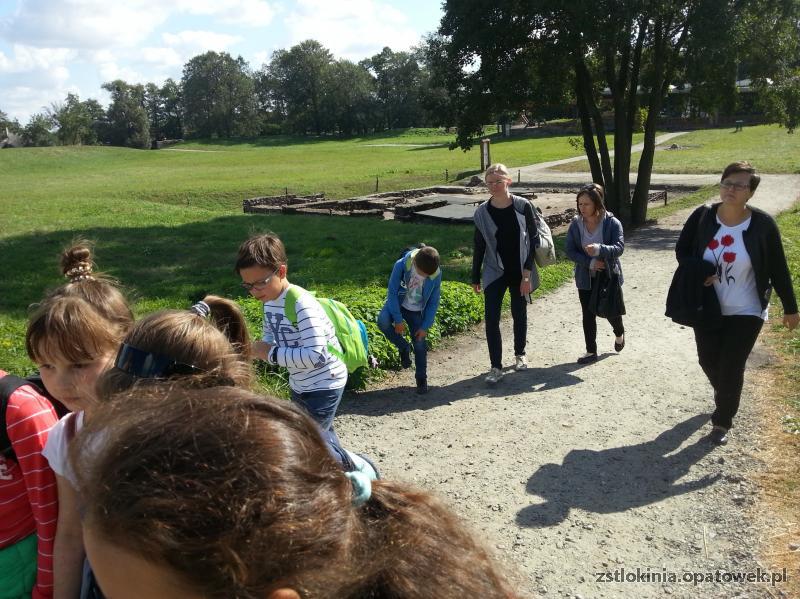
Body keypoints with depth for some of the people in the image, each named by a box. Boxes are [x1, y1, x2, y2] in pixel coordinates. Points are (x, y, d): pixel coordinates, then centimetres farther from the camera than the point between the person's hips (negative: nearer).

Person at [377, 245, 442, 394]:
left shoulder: (436, 274, -22)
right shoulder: (401, 265, -29)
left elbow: (433, 302, -10)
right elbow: (392, 292, -19)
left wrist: (425, 326, -11)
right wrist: (398, 319, -21)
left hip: (417, 311, 1)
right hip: (398, 303, -1)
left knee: (420, 344, -3)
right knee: (383, 321, -30)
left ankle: (421, 378, 19)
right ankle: (404, 348, -5)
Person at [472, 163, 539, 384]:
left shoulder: (523, 206, -9)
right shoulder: (482, 212, -4)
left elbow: (533, 240, -7)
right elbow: (479, 246, 3)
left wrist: (527, 274, -12)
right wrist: (475, 277, 5)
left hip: (520, 272, 0)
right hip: (494, 273, 1)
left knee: (519, 314, 15)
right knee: (491, 318, -7)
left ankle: (520, 354, 38)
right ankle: (496, 367, 1)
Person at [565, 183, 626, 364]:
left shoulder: (612, 223, -14)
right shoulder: (576, 224, -6)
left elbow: (619, 247, -22)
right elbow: (570, 251, -7)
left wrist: (600, 249, -41)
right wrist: (589, 262, -21)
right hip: (586, 277, 2)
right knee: (588, 315, 4)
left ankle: (619, 333, 45)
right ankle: (591, 351, 17)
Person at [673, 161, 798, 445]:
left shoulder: (763, 224, -14)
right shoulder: (702, 216, -9)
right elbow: (681, 251, 2)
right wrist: (699, 273, -18)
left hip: (746, 312, -3)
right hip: (707, 309, 3)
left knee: (731, 368, 2)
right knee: (708, 360, 15)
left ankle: (722, 422, 22)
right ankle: (724, 395, 48)